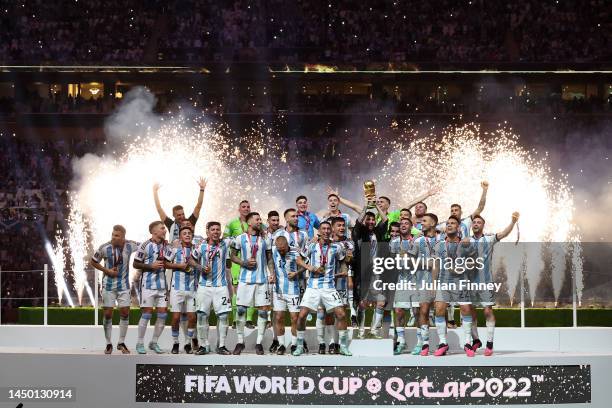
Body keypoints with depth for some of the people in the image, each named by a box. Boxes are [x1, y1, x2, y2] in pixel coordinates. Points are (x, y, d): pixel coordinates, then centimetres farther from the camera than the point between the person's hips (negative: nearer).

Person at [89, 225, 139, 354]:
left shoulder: (130, 245, -8)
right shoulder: (104, 248, -13)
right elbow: (92, 262, 1)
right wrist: (107, 270, -8)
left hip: (123, 285, 2)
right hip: (108, 285, -2)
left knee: (125, 313, 1)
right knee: (108, 314, 1)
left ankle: (121, 343, 15)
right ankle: (108, 344, 12)